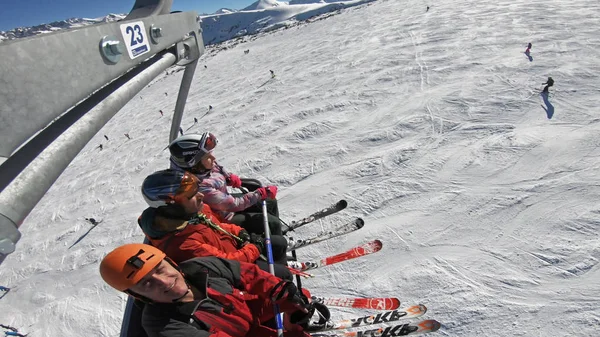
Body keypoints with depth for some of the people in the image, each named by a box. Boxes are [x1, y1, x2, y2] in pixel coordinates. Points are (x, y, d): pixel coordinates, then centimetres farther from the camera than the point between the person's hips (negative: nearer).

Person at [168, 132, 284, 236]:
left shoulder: (205, 167, -15)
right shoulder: (201, 187, -39)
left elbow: (220, 170, 10)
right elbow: (234, 204, -33)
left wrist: (230, 177, -11)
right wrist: (261, 193, -25)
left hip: (227, 200, 9)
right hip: (225, 219, -8)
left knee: (271, 203, 12)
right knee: (273, 223, -12)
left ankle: (276, 233, 33)